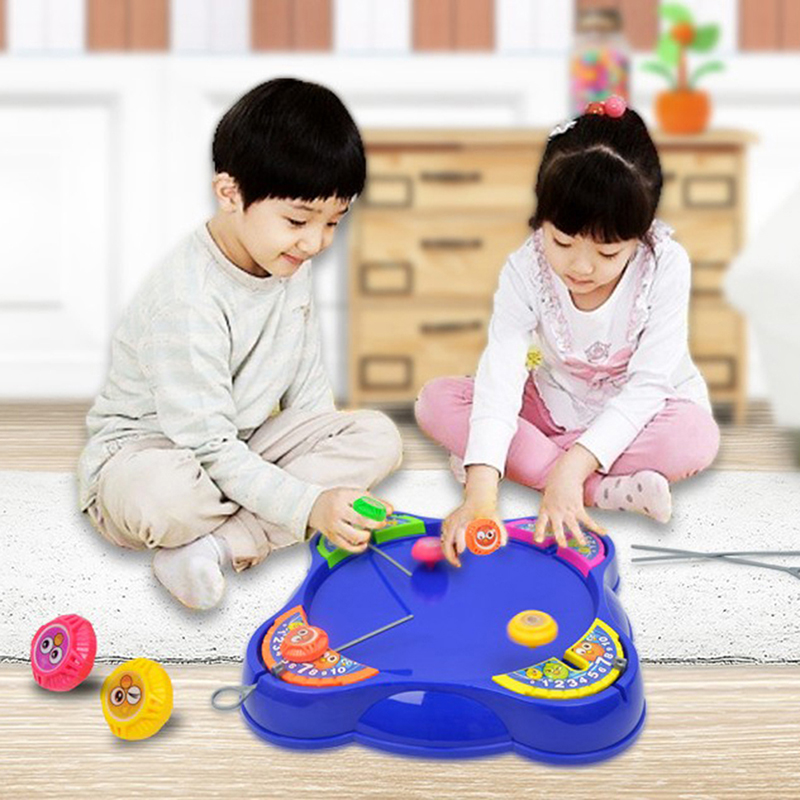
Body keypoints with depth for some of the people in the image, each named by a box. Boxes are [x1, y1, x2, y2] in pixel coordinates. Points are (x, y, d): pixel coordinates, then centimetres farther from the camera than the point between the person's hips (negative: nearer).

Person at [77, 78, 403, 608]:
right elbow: (209, 445, -27)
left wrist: (326, 456, -5)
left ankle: (225, 542, -24)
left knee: (378, 437, -12)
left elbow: (307, 387, 9)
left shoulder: (292, 264, -1)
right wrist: (310, 504, -32)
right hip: (146, 448, -8)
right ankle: (262, 525, -12)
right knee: (161, 498, -44)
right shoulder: (187, 301, -27)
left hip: (242, 445, 8)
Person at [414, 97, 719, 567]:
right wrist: (482, 491, -47)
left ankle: (528, 461, -26)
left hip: (636, 410, -2)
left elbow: (648, 384, -26)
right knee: (436, 400, -21)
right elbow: (500, 374, -33)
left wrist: (574, 463, -39)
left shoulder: (666, 267, -25)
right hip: (554, 403, 3)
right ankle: (604, 491, -29)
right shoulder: (526, 270, -22)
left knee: (697, 439, -35)